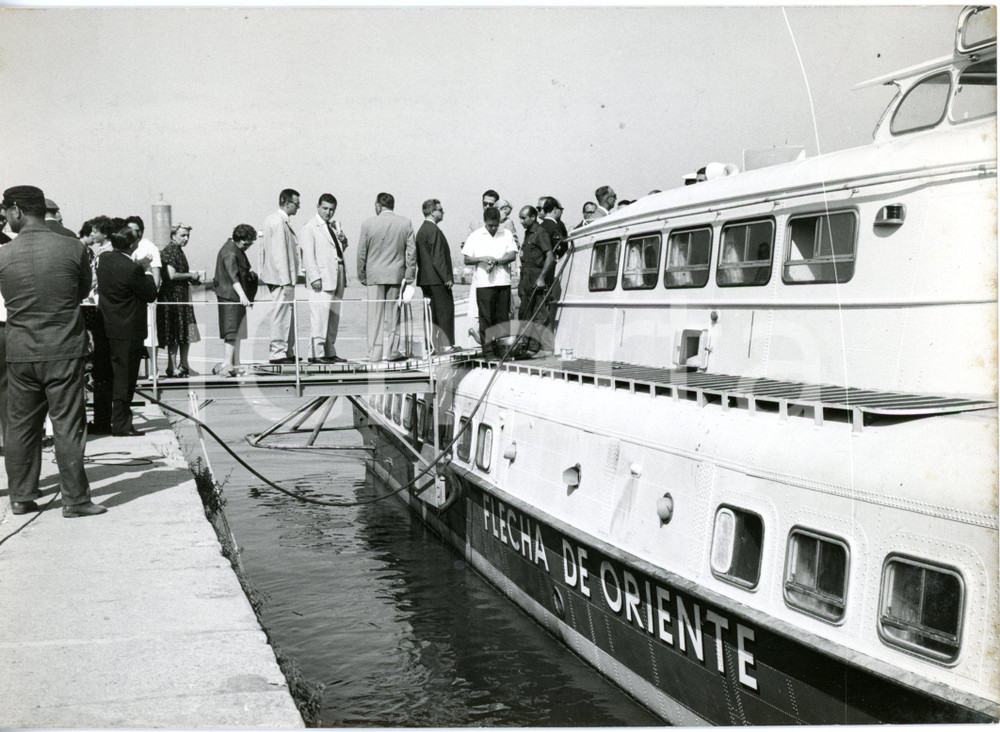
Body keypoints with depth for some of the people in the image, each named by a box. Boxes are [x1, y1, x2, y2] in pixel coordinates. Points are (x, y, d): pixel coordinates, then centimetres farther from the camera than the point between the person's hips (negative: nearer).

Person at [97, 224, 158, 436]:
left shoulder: (104, 259, 3)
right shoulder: (131, 269, -22)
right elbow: (151, 294, -14)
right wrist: (147, 270, -1)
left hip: (107, 328, 8)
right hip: (127, 331, -8)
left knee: (109, 376, 17)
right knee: (125, 377, 1)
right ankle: (121, 424, 6)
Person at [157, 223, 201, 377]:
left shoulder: (179, 251, 16)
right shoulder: (169, 251, -13)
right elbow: (171, 275, -22)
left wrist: (193, 278, 11)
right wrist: (190, 275, -10)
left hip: (182, 296, 9)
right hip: (172, 297, -9)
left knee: (186, 333, 10)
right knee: (174, 334, -4)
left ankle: (184, 365, 17)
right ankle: (171, 368, 2)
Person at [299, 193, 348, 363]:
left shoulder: (334, 225, 18)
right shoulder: (310, 227, -4)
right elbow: (308, 254, -10)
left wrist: (343, 241, 5)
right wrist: (314, 277, -17)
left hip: (337, 276, 8)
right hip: (322, 277, -8)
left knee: (334, 316, 9)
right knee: (319, 316, -10)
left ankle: (330, 352, 15)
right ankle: (316, 354, -8)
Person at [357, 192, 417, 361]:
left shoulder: (368, 223, -4)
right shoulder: (405, 223, 0)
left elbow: (361, 252, 0)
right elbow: (411, 251, -1)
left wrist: (362, 276, 9)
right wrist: (409, 276, 3)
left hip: (375, 274, -1)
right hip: (397, 275, 1)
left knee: (375, 315, 4)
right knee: (394, 314, 9)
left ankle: (374, 353, 3)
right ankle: (394, 351, 9)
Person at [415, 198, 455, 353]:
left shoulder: (422, 230, 17)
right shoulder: (434, 230, -14)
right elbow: (437, 257, -19)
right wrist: (447, 277, -17)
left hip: (425, 278, 10)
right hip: (437, 278, -10)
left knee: (432, 313, 10)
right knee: (445, 310, -6)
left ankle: (433, 345, 12)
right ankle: (444, 344, -7)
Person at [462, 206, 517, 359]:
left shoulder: (506, 234, 9)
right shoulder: (475, 236, 5)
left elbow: (512, 255, 0)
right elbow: (466, 259, 3)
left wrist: (495, 261, -14)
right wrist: (482, 259, -14)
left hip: (503, 281, 2)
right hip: (484, 283, -2)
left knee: (502, 317, 3)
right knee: (486, 318, -4)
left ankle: (499, 348, 11)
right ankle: (487, 350, -1)